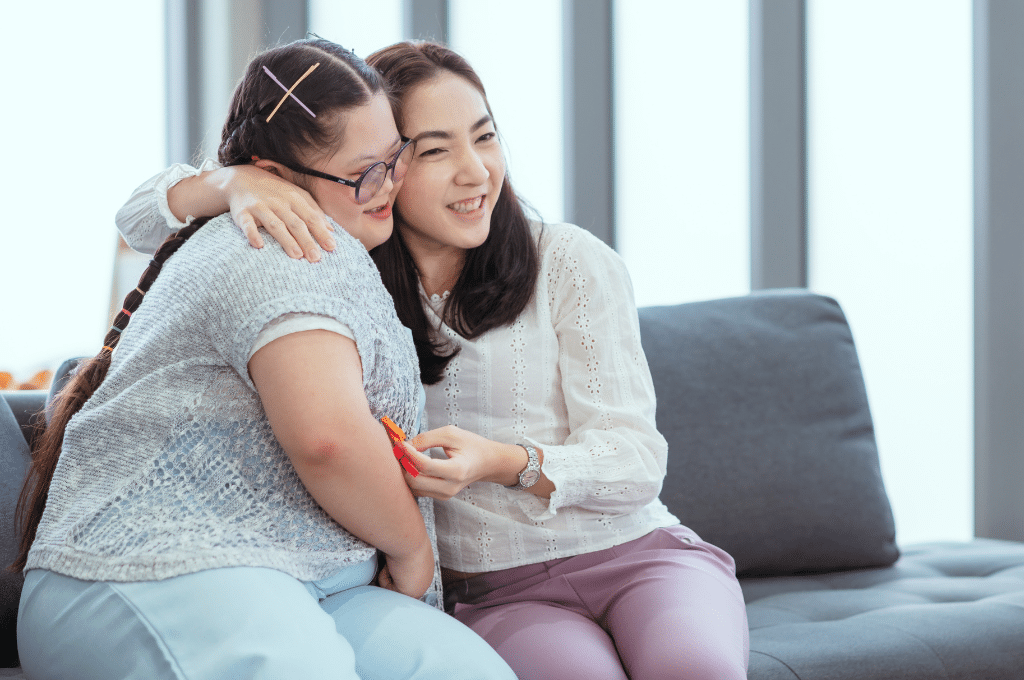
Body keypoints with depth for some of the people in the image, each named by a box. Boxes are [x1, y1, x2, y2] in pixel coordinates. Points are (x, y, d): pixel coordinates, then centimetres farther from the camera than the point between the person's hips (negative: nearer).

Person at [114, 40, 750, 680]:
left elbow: (636, 458, -6)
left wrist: (503, 462, -26)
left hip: (638, 555, 0)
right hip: (495, 596, 0)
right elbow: (142, 216, 3)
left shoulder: (573, 262, -1)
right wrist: (236, 185, -20)